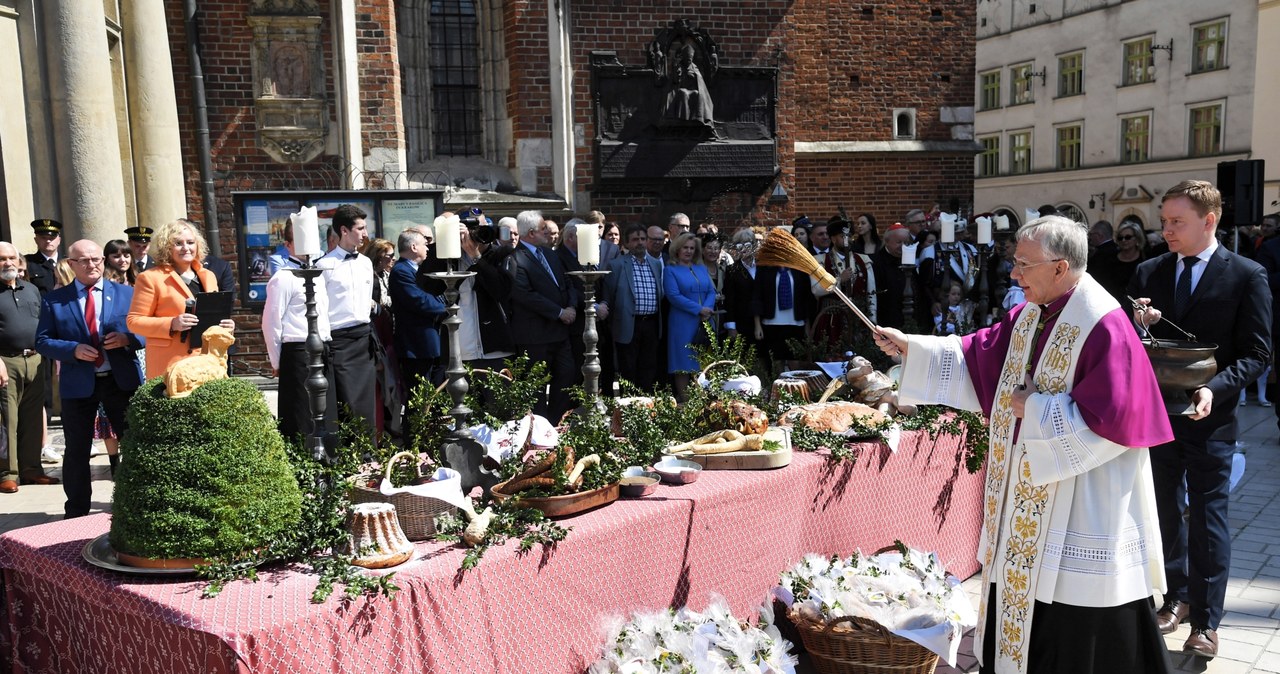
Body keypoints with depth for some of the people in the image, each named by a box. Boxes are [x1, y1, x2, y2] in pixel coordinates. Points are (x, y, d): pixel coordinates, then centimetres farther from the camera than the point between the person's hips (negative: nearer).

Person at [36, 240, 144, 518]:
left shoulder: (127, 293, 4)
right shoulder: (54, 300, 3)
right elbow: (43, 342, 1)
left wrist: (128, 339, -17)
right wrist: (74, 350, -16)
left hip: (122, 380, 0)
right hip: (78, 384, 0)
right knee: (77, 450, 9)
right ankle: (76, 512, 21)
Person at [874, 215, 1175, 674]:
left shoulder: (1103, 326, -21)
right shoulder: (1031, 316, 6)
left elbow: (1109, 419, -24)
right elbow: (977, 356, 10)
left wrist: (1034, 409, -16)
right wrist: (909, 347, 3)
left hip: (1082, 505, -8)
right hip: (1031, 495, 8)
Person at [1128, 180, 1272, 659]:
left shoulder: (1247, 276, -6)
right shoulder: (1149, 273, 4)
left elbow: (1256, 353, -8)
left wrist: (1215, 389, -22)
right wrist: (1138, 325, -15)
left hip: (1208, 419, -4)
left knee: (1207, 518, 3)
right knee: (1165, 511, 15)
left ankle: (1205, 620, 14)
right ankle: (1177, 596, 33)